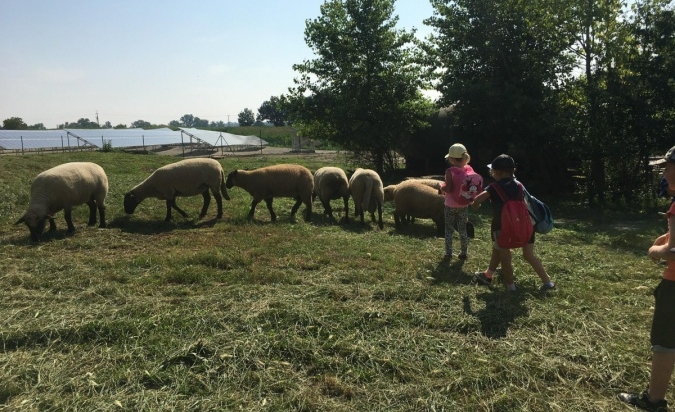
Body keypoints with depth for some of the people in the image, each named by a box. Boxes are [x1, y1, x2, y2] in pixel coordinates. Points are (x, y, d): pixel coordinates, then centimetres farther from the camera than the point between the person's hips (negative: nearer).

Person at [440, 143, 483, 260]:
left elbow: (448, 188, -24)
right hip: (464, 206, 4)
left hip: (451, 206, -4)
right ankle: (464, 253, 22)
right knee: (463, 230, 15)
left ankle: (448, 253, 15)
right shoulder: (469, 169, -4)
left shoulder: (450, 171, -18)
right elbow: (474, 186, 0)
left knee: (449, 229, 11)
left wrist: (442, 187, -4)